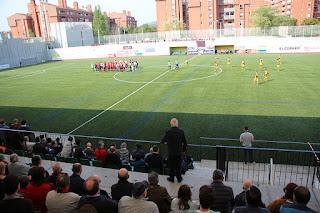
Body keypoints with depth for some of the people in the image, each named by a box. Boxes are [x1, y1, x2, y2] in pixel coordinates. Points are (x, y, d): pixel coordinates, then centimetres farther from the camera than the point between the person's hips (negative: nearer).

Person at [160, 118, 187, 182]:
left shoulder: (168, 132, -15)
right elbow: (184, 142, 0)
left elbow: (163, 140, -1)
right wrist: (184, 149, 15)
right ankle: (179, 178, 26)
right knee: (178, 165, 15)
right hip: (179, 152, 2)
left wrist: (161, 142, 23)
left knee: (171, 165, 12)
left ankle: (172, 178, 25)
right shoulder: (181, 131, -7)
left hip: (171, 152, -2)